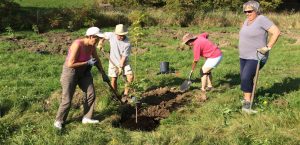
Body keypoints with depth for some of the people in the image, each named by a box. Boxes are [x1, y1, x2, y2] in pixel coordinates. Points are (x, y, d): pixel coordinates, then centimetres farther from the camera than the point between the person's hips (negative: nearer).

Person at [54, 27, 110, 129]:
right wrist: (88, 63, -25)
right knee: (67, 99, -1)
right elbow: (70, 64, -29)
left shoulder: (92, 46, -6)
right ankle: (59, 120, 19)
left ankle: (87, 118, 17)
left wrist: (103, 74, 12)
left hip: (83, 71, 7)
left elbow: (97, 60, 9)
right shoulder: (77, 45, -29)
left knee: (91, 94, 3)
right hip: (71, 71, -7)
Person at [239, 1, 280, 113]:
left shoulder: (261, 19, -15)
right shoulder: (247, 21, 10)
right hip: (244, 56, 8)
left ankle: (247, 104, -11)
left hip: (256, 57, -8)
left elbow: (276, 32, -21)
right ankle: (247, 98, 26)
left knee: (246, 78, -19)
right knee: (245, 79, 10)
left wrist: (268, 47, -21)